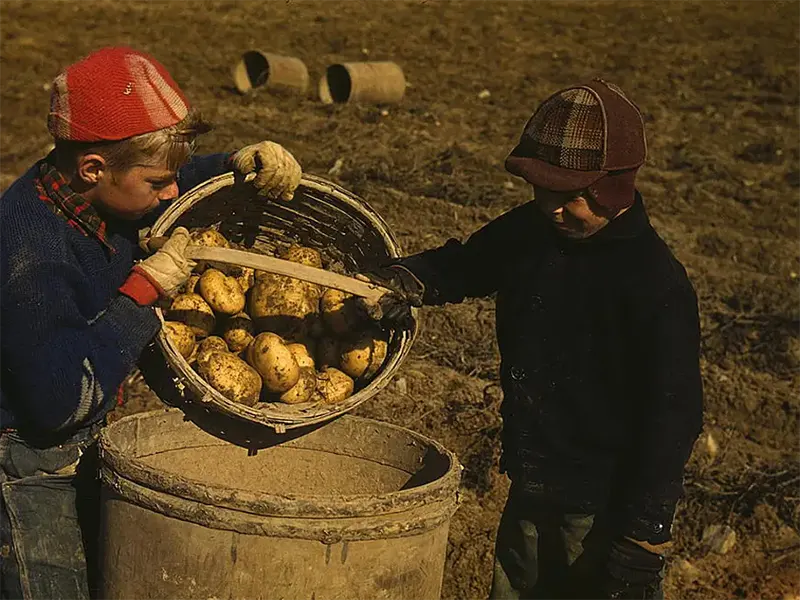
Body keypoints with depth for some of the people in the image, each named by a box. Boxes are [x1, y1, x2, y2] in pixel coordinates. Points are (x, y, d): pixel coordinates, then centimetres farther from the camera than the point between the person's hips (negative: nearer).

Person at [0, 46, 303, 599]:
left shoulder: (90, 193, -6)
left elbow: (189, 181, 15)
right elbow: (60, 402, -31)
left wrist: (243, 164, -7)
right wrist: (147, 286, -29)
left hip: (79, 448, 9)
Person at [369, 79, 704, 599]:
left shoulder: (656, 283, -20)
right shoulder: (531, 231, -2)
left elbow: (675, 415, -18)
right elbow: (465, 265, 18)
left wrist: (644, 536, -16)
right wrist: (406, 281, -4)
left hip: (604, 514, -7)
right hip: (531, 496, 7)